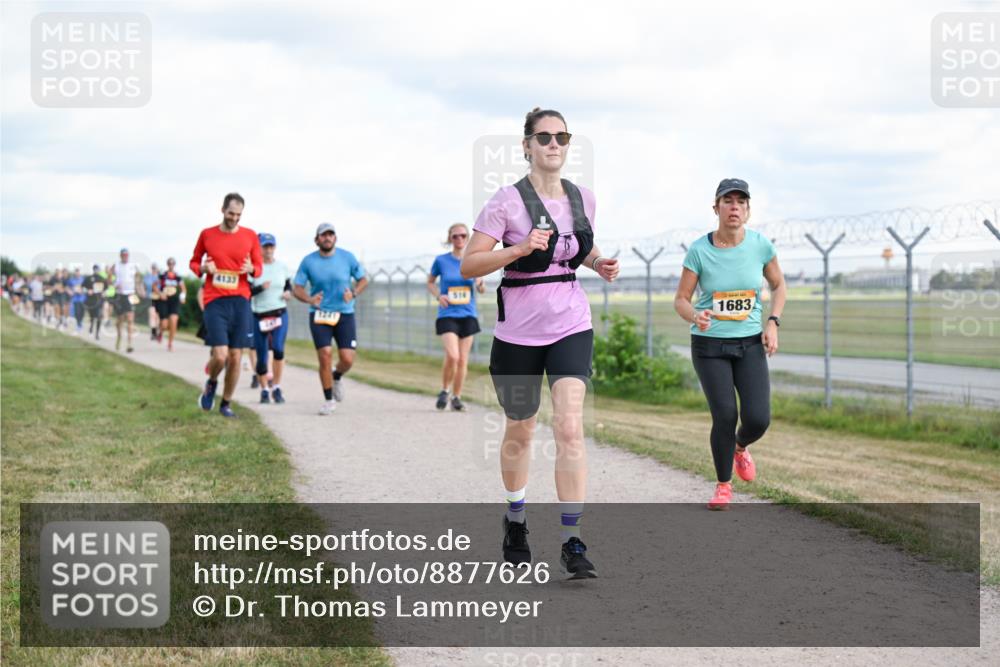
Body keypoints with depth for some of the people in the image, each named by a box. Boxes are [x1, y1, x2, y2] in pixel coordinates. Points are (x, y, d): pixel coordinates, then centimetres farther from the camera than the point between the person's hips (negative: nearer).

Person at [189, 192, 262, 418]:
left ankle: (226, 404, 19)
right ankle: (211, 383, 21)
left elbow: (258, 268, 13)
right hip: (214, 302, -2)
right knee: (220, 356, -13)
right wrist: (203, 268, -8)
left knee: (235, 357, 2)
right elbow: (194, 262, 15)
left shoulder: (250, 236, 6)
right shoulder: (207, 235, 3)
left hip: (240, 300, 2)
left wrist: (251, 269, -10)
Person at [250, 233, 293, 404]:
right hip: (259, 316, -1)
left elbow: (288, 286, 19)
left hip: (280, 314, 1)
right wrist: (260, 288, -23)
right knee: (261, 356, 4)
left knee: (278, 348, -21)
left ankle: (276, 387, -9)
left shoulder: (282, 266, 6)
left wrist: (288, 293, -3)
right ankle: (264, 390, 23)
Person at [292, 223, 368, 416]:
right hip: (319, 315, -1)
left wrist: (353, 293, -13)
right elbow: (297, 288, 0)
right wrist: (310, 299, -21)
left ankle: (337, 377, 28)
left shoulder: (347, 257, -1)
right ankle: (329, 399, 4)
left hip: (344, 314, 1)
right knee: (325, 356, -13)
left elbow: (363, 280, 8)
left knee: (347, 359, -8)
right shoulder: (308, 261, -2)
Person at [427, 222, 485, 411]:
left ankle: (457, 397, 19)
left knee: (463, 360, 4)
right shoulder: (441, 260, -1)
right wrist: (438, 295, -6)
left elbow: (482, 289, 8)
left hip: (468, 315, 2)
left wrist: (480, 284, -15)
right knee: (452, 356, -18)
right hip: (447, 315, -2)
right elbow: (430, 282, 13)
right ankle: (444, 391, 5)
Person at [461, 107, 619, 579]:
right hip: (519, 329, -2)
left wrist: (599, 263, 3)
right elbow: (469, 264, -12)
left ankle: (572, 542, -12)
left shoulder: (583, 199, 5)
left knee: (570, 427, -13)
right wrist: (519, 249, -25)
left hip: (572, 326, 2)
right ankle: (515, 521, 37)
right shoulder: (508, 201, -10)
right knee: (520, 432, 13)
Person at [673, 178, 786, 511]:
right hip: (709, 345, -2)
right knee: (725, 416, -13)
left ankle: (740, 447, 27)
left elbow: (778, 285, 12)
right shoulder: (699, 250, -10)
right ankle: (723, 486, 11)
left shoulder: (760, 245, -5)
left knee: (758, 419, -11)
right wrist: (695, 317, -25)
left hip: (750, 344, 2)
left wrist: (773, 323, -2)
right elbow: (681, 299, -3)